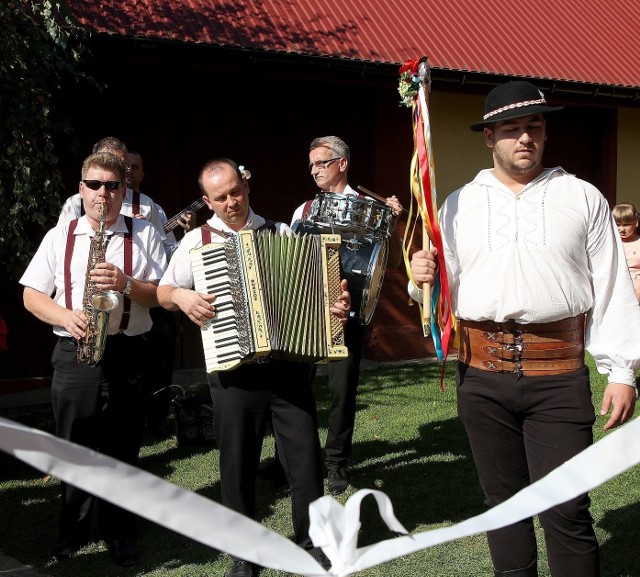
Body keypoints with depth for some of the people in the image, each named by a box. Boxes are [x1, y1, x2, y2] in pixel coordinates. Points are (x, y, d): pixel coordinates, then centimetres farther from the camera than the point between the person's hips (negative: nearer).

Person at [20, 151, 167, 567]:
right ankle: (73, 533, 24)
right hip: (74, 355, 1)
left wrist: (127, 283, -17)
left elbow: (163, 295, 0)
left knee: (123, 451, 6)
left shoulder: (145, 235, 5)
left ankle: (120, 534, 21)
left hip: (128, 355, -1)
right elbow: (31, 296, 8)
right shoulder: (59, 237, 8)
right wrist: (64, 316, -10)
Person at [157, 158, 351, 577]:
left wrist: (336, 303, -7)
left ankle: (312, 541, 22)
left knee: (306, 456, 3)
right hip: (234, 370, -1)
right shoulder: (197, 241, 4)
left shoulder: (280, 232, 9)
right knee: (238, 464, 6)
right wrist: (181, 296, -12)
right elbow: (162, 293, 9)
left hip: (288, 364, 1)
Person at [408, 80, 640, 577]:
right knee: (504, 502, 12)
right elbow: (446, 290, 13)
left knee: (567, 512, -4)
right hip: (483, 371, 3)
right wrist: (423, 279, -11)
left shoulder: (582, 198, 7)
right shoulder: (460, 204, 12)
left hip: (558, 373, -2)